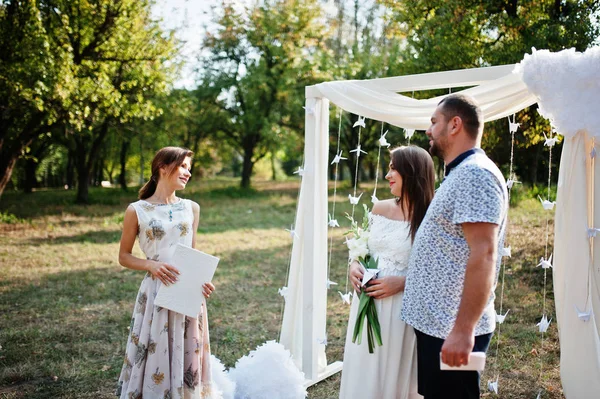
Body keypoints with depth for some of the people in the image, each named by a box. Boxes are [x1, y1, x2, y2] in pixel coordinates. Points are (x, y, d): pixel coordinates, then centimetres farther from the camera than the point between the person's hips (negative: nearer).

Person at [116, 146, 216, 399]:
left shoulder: (191, 208, 6)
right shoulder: (137, 210, -4)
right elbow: (124, 256, 3)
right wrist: (151, 265, -15)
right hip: (157, 294, -3)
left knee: (187, 357, 11)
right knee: (155, 356, 5)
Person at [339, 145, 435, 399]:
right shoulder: (379, 209, 5)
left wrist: (402, 282, -20)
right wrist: (354, 265, -4)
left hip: (402, 309, -5)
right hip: (368, 304, 5)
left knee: (396, 376, 9)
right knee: (363, 374, 15)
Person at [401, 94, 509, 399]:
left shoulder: (475, 173, -17)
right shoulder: (460, 174, 16)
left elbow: (483, 254, -25)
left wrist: (463, 330, -27)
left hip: (452, 329, -10)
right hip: (436, 322, 10)